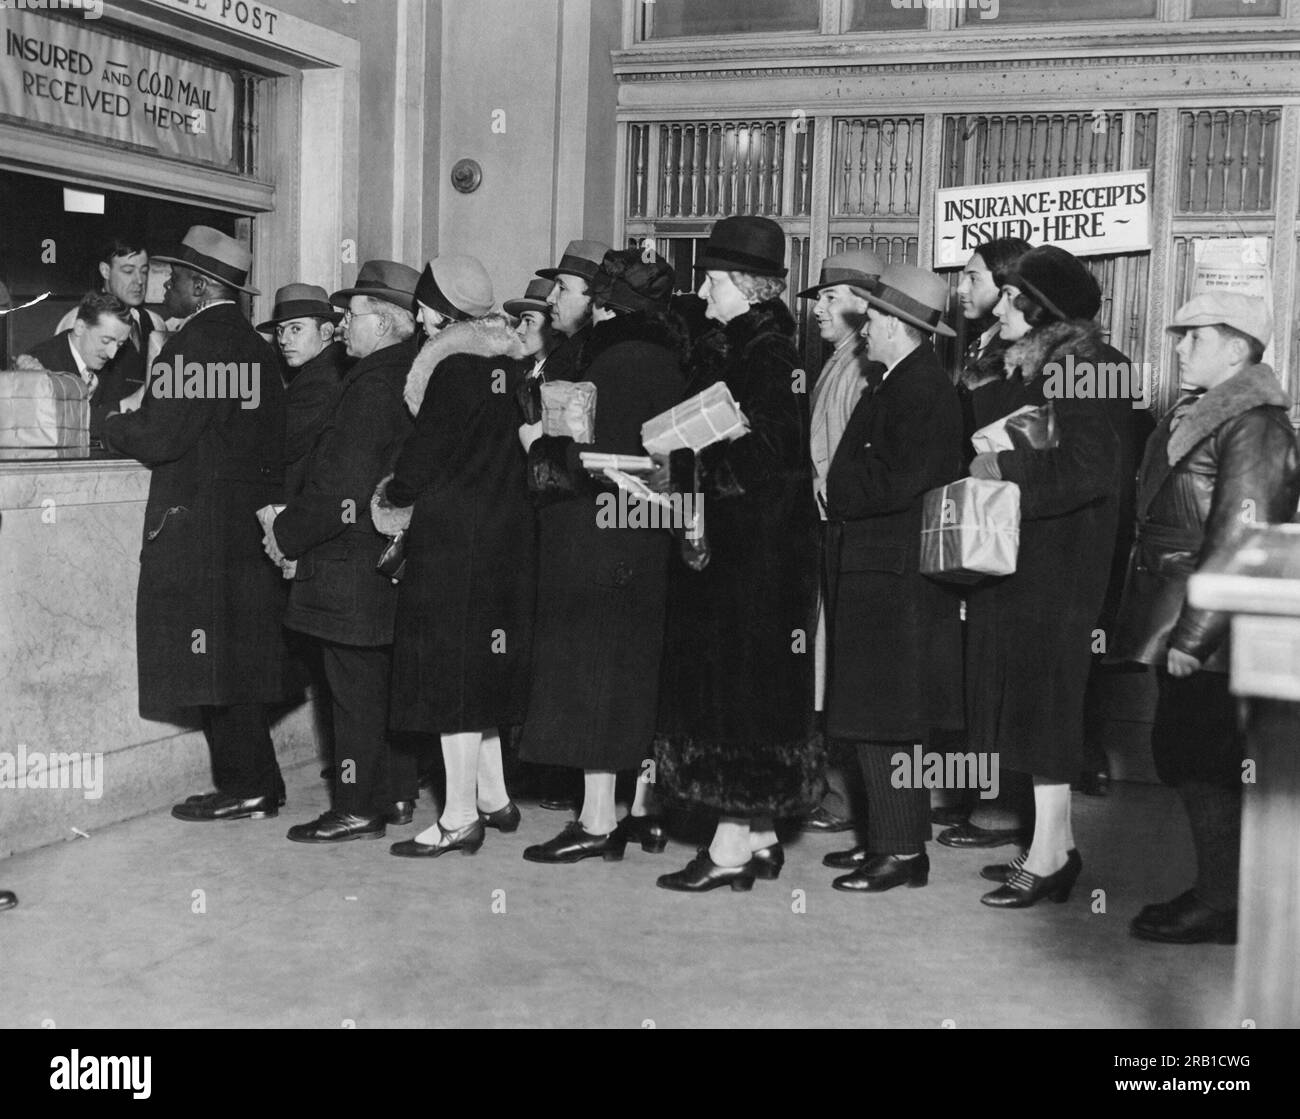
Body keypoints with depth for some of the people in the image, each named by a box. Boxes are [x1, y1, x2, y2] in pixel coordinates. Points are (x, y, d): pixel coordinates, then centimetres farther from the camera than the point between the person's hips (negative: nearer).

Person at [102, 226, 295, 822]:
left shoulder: (194, 343, -14)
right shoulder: (257, 346, 11)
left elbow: (157, 439, -17)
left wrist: (111, 423, 3)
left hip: (198, 525, -8)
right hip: (251, 522, 8)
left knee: (213, 664, -1)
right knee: (240, 657, 14)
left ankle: (244, 789, 4)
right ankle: (256, 783, 20)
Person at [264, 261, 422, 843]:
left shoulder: (373, 383, -19)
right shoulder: (414, 373, 9)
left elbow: (342, 484, -23)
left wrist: (287, 532, -9)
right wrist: (295, 519, 12)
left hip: (355, 565, -9)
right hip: (396, 555, 9)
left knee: (356, 689, -1)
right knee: (389, 681, 16)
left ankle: (358, 810, 7)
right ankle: (395, 794, 26)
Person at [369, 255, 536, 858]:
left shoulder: (453, 367, -16)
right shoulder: (506, 361, 8)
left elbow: (427, 452, -15)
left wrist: (392, 493, 3)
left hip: (453, 532, -9)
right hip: (505, 531, 9)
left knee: (450, 671, -3)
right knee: (481, 667, 17)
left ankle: (460, 819, 2)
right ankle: (494, 798, 25)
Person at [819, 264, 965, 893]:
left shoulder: (923, 388, -14)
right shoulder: (895, 382, 17)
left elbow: (896, 483, -21)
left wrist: (830, 491, -10)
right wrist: (836, 491, 4)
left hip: (895, 578, -10)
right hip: (870, 567, 10)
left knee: (881, 722, -5)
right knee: (872, 718, 13)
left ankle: (903, 851, 3)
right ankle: (886, 839, 22)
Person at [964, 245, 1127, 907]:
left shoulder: (1089, 368, -11)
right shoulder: (1027, 368, 16)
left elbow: (1089, 469, -20)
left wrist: (1004, 471, -16)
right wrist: (988, 469, 2)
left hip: (1058, 560, -9)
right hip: (1014, 558, 9)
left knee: (1043, 700, -5)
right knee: (1026, 699, 11)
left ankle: (1047, 858, 2)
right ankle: (1056, 846, 20)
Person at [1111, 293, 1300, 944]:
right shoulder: (1195, 414, 14)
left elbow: (1238, 538, -21)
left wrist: (1192, 635, -22)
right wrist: (1175, 630, 15)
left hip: (1207, 622, -9)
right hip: (1177, 620, 9)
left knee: (1198, 756, -3)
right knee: (1183, 751, 14)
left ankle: (1220, 908, 9)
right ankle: (1217, 891, 25)